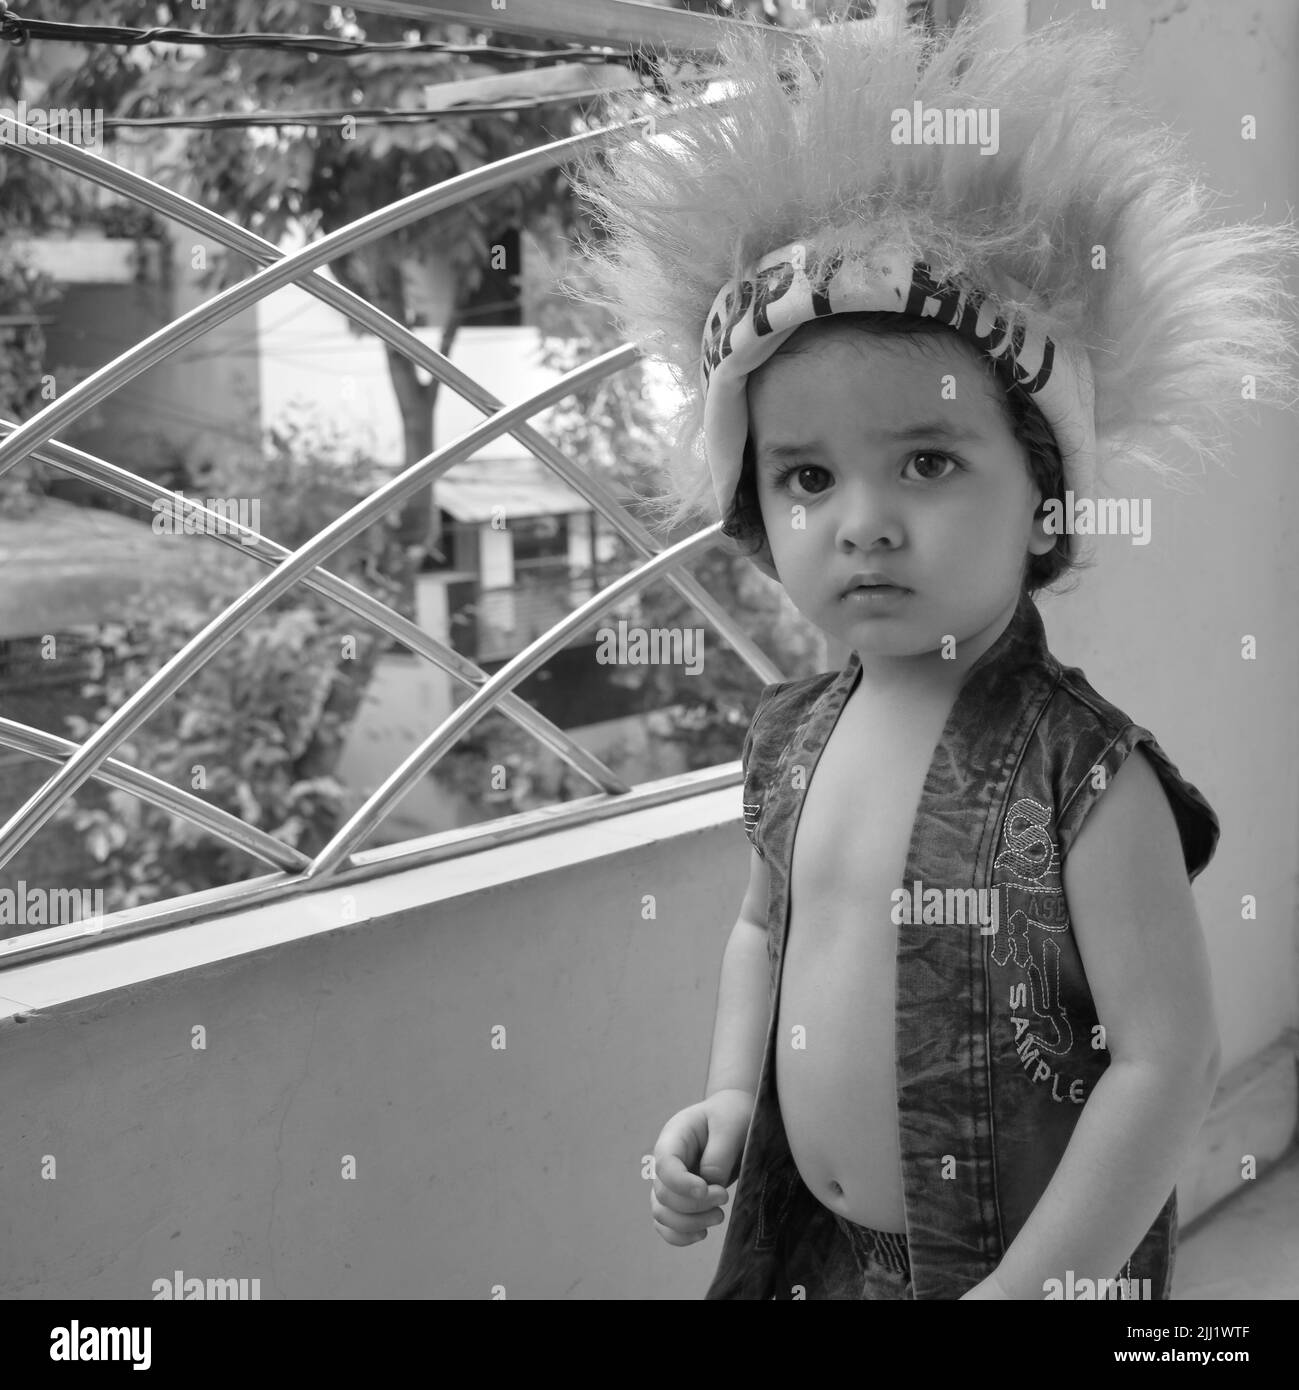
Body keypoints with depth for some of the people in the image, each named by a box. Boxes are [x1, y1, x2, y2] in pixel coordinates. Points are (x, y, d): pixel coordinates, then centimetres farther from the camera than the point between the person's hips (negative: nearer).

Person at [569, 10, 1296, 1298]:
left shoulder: (1085, 777, -22)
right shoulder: (794, 737, -3)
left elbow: (1167, 1063, -20)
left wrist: (1027, 1281, -20)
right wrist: (730, 1096, 1)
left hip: (1028, 1259, -5)